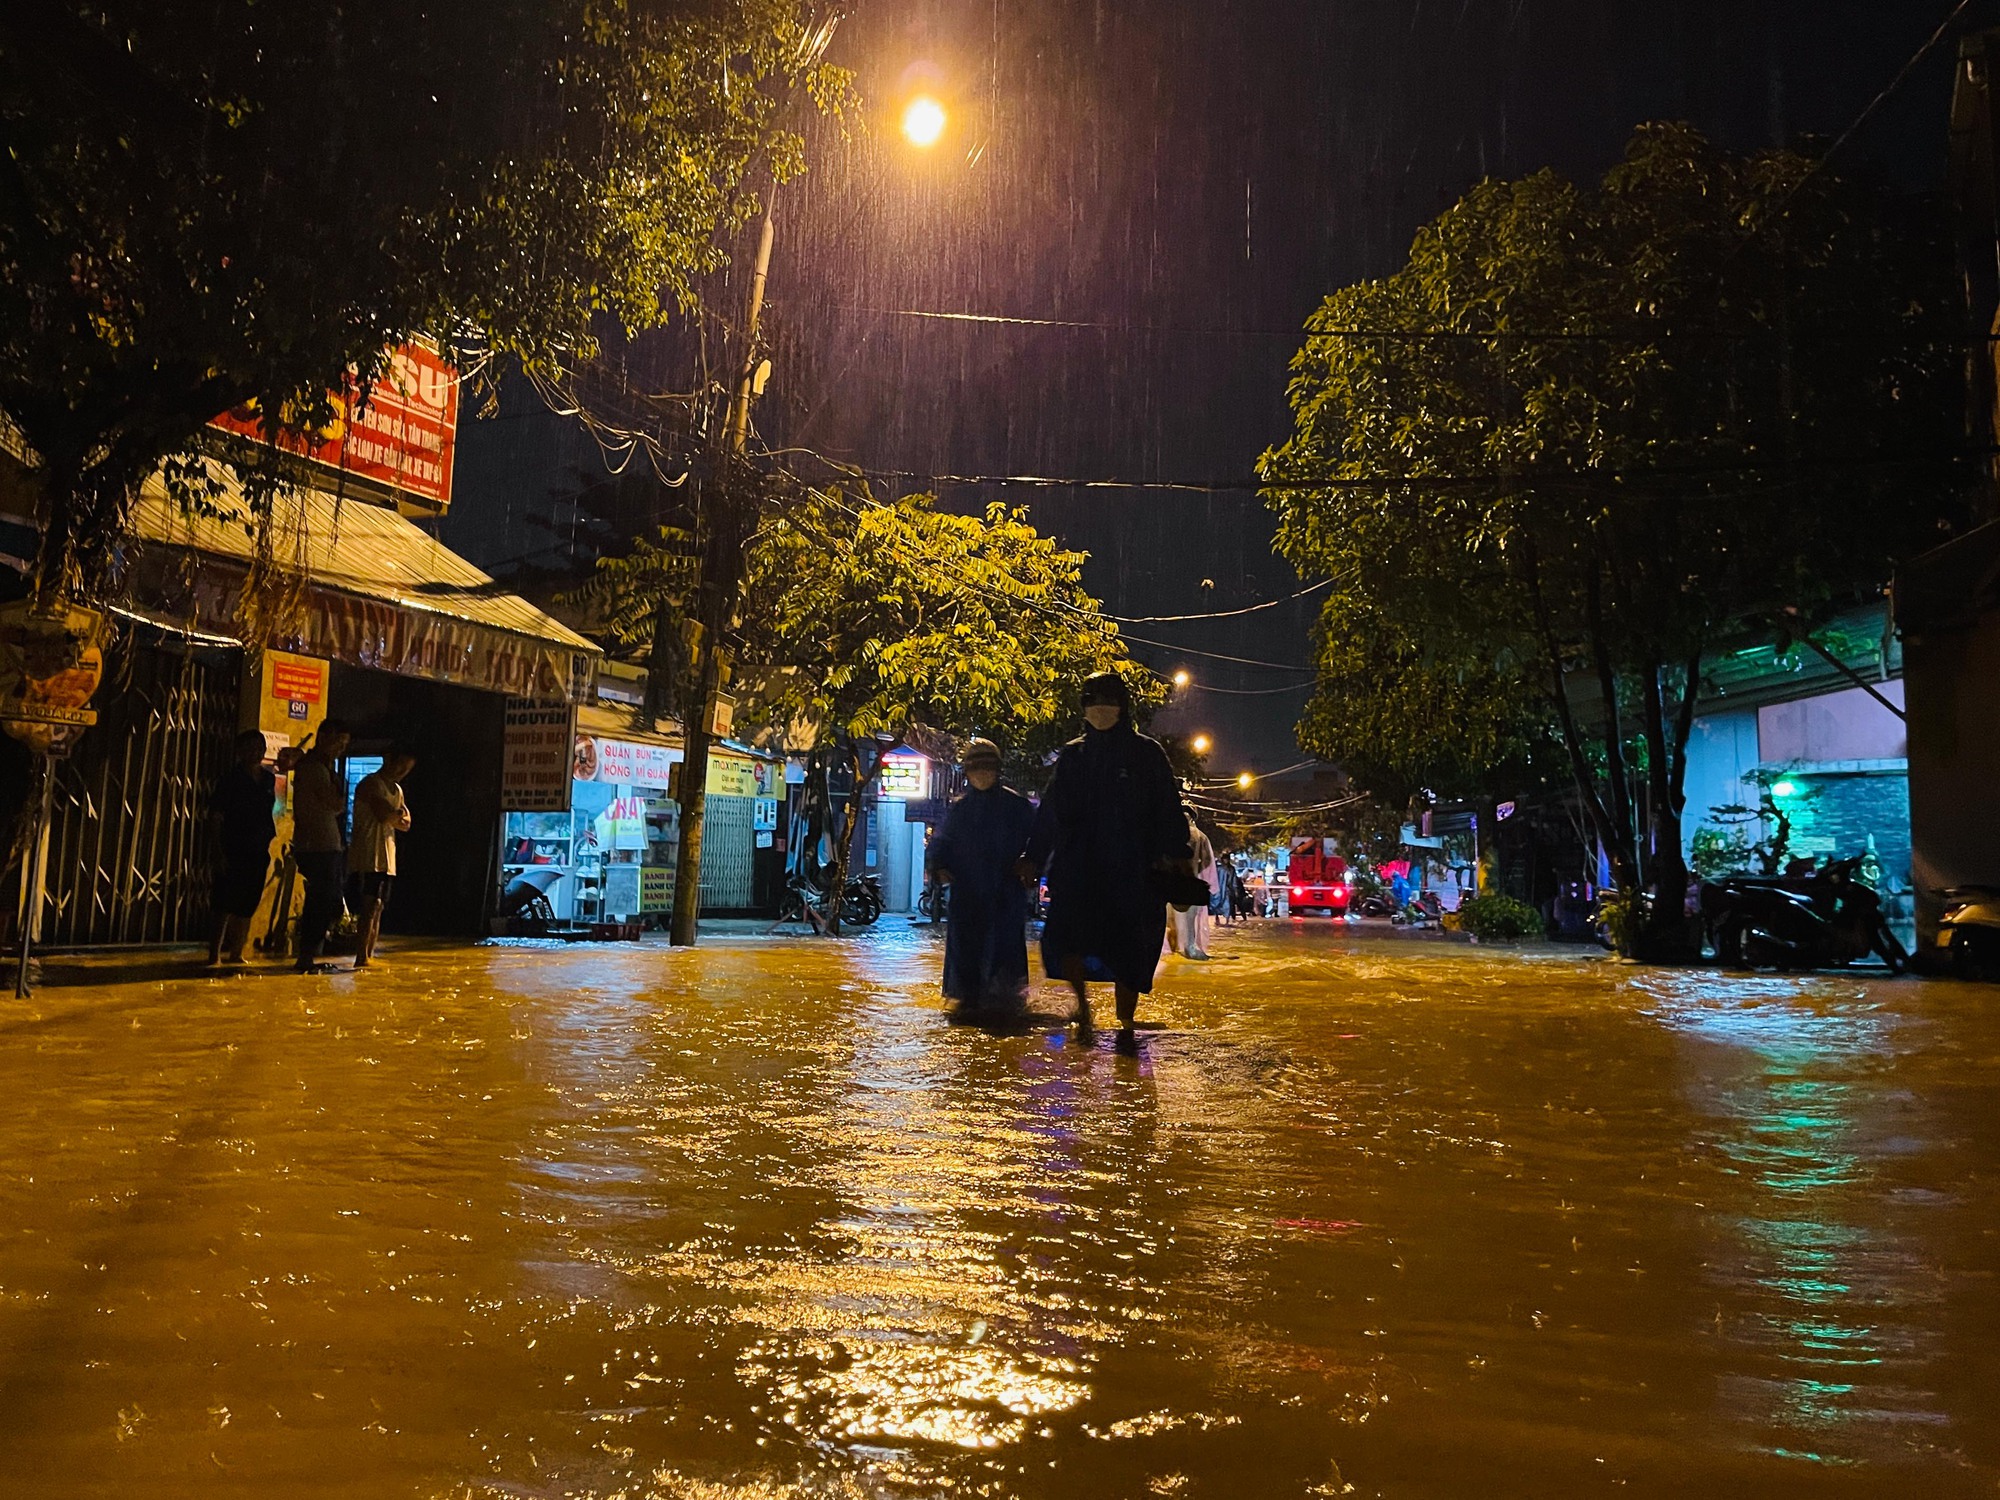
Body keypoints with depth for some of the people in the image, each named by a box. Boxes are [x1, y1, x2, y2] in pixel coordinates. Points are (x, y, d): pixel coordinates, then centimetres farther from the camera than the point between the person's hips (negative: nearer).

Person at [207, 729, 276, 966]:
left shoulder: (269, 780, 10)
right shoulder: (229, 779, -5)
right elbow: (217, 818, -8)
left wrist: (268, 848, 13)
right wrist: (219, 852, -14)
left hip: (258, 852, 5)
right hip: (233, 851, -5)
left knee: (247, 906, 10)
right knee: (225, 904, -8)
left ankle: (236, 954, 20)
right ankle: (214, 955, -3)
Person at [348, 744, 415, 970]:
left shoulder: (397, 790, 20)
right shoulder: (370, 784, -8)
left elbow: (405, 824, 13)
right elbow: (384, 816, -21)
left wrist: (392, 816, -6)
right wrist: (398, 814, -1)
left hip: (386, 859, 8)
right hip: (367, 857, -8)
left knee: (377, 908, 7)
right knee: (371, 905, -14)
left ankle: (369, 956, 10)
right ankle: (362, 957, -15)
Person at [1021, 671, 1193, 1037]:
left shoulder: (1147, 753, 6)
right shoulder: (1073, 754, 13)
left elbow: (1168, 809, 1)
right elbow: (1051, 810, 14)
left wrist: (1176, 855, -11)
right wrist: (1034, 857, 9)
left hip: (1131, 869, -1)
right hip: (1079, 865, 2)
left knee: (1127, 951, 0)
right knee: (1065, 937, -16)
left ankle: (1126, 1025, 13)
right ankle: (1082, 1002, 6)